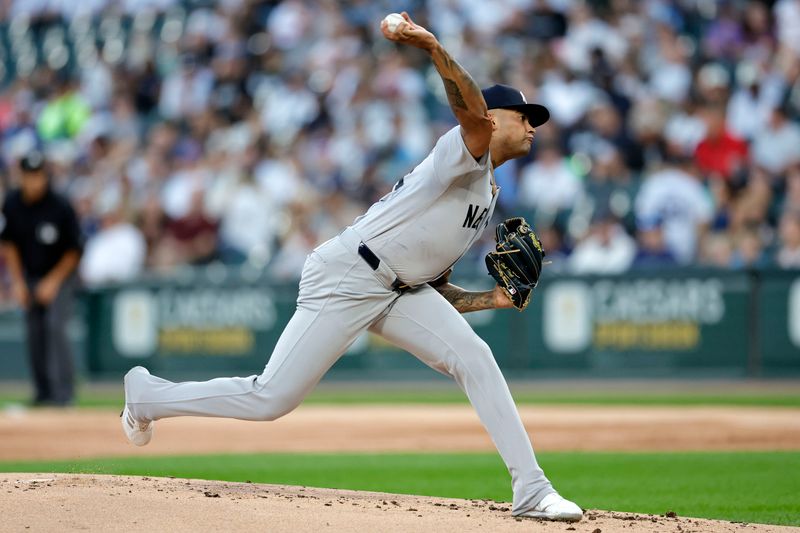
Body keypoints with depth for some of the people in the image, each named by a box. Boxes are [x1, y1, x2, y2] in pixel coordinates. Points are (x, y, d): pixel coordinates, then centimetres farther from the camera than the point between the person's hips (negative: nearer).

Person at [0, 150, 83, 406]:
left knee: (55, 326, -18)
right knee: (34, 333, 3)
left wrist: (53, 281, -12)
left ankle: (62, 391, -17)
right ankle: (43, 392, 13)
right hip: (29, 276, 4)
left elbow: (73, 250, -11)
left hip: (59, 275, -4)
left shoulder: (60, 206, -20)